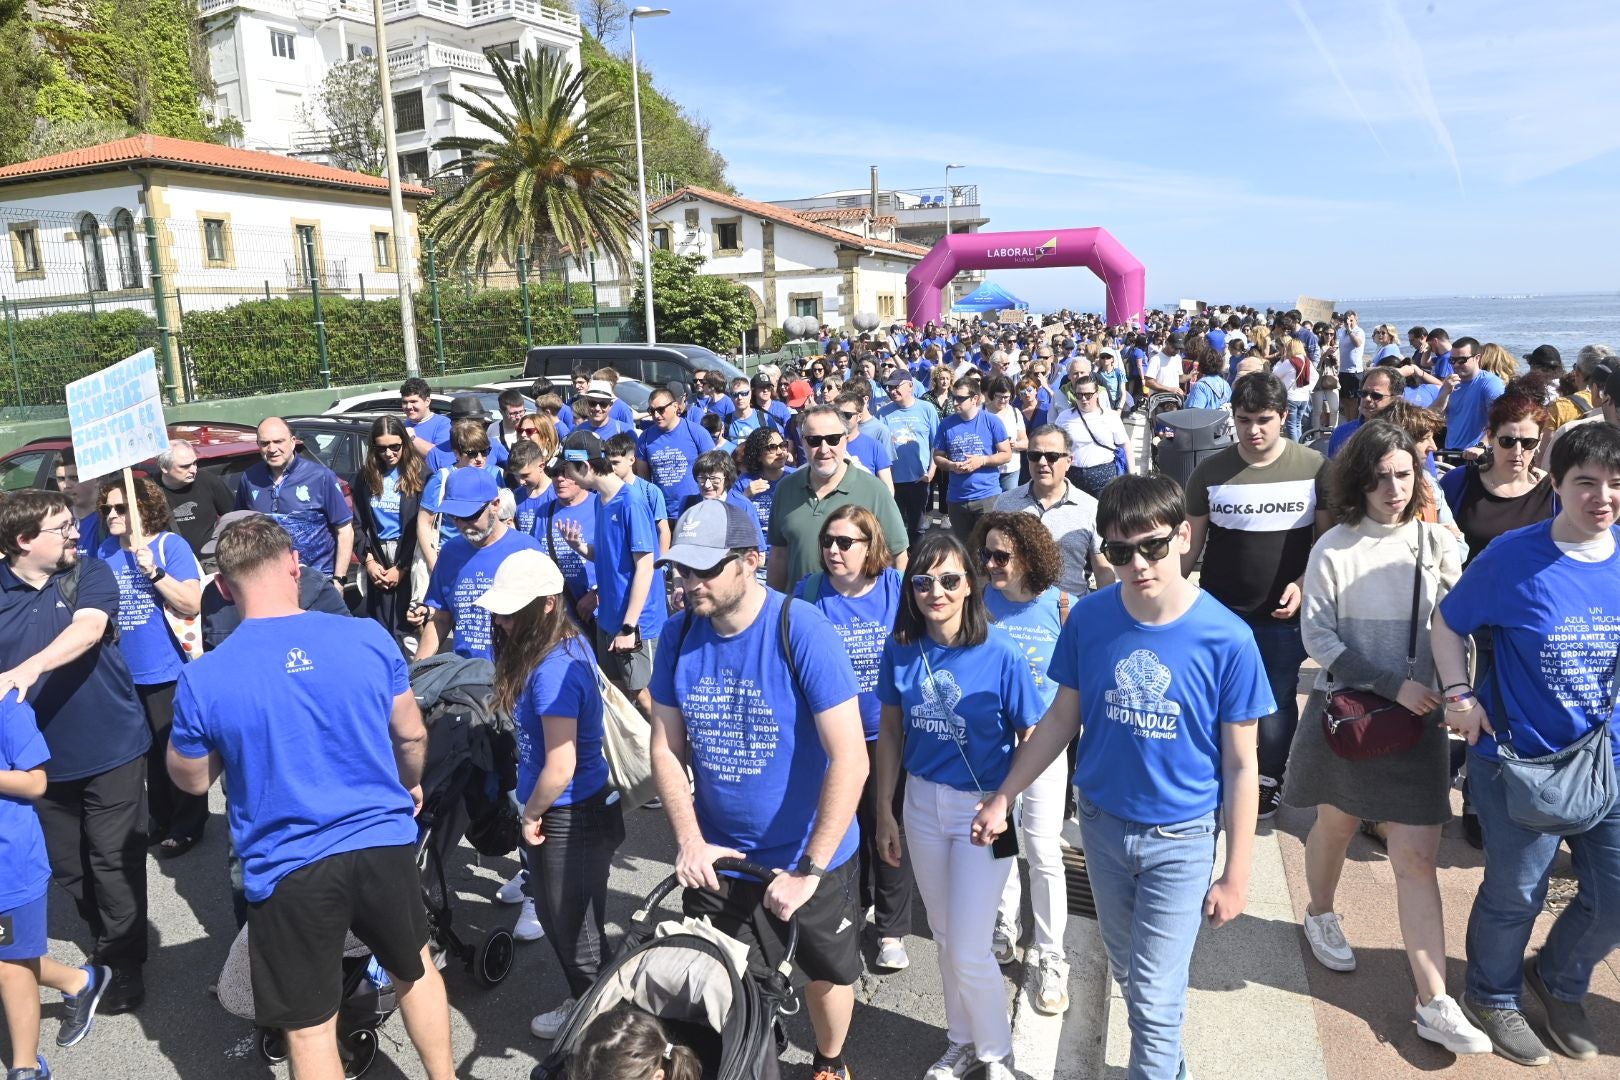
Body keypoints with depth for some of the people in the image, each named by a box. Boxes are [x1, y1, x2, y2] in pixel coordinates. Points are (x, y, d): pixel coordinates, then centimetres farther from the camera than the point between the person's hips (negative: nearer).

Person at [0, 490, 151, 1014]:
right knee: (67, 866, 17)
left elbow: (87, 629, -26)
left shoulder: (91, 575, -8)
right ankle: (103, 940, 39)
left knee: (114, 862, 4)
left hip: (111, 747, -3)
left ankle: (124, 962, 19)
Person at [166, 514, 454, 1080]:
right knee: (415, 968, 28)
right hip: (385, 842, 2)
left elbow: (191, 781, 5)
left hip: (288, 869, -2)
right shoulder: (370, 638, -9)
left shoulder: (203, 679, -12)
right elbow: (413, 736, 4)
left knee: (310, 1029, 15)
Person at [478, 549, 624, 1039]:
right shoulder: (567, 645, 1)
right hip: (562, 811, 9)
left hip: (570, 818, -9)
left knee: (573, 925, 12)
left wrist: (531, 814, -10)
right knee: (556, 916, 25)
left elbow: (560, 768, -27)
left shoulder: (553, 670, -28)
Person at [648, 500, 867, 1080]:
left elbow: (850, 760, -25)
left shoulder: (803, 631, -23)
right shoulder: (680, 633, -8)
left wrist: (809, 870, -23)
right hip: (715, 858, 3)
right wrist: (689, 841, -10)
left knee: (827, 971, 19)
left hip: (810, 856, -2)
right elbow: (666, 748, 1)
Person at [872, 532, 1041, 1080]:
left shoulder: (1002, 654, -18)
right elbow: (891, 733, 4)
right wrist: (884, 811, 6)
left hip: (984, 808, -4)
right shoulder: (900, 650, -6)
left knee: (969, 951, 0)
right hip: (923, 804, 4)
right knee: (944, 935, 19)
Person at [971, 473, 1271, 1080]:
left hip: (1181, 838, -3)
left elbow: (1241, 765, -11)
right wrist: (1003, 798, 0)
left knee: (1155, 999, 1)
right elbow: (1062, 718, 1)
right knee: (1128, 975, 22)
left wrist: (1236, 874, -7)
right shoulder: (1089, 618, -12)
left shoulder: (1226, 638, -19)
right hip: (1102, 823, 4)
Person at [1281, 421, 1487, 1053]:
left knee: (1417, 857, -1)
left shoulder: (1436, 544, 0)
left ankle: (1435, 1006, 5)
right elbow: (1316, 635, -10)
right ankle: (1321, 916, 46)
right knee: (1336, 826, 17)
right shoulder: (1334, 547, -7)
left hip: (1416, 717, 1)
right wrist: (1392, 685, -16)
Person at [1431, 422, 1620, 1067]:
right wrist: (1458, 695, -14)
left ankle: (1559, 981, 44)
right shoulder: (1512, 557, -15)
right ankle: (1493, 998, 39)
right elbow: (1448, 622, -4)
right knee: (1515, 895, 12)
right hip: (1521, 759, -4)